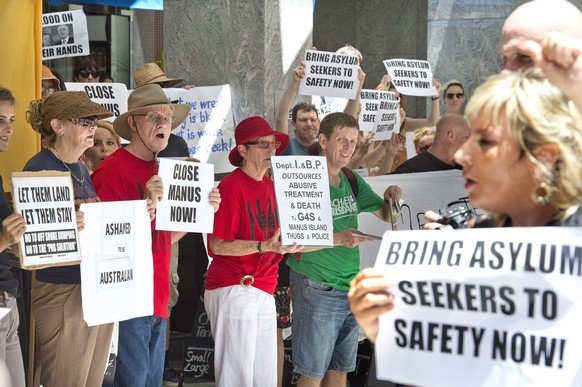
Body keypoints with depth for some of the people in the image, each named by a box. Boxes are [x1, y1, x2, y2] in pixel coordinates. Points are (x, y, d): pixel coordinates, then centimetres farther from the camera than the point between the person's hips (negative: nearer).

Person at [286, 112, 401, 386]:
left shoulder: (351, 179, 8)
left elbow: (386, 215, 17)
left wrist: (389, 199, -4)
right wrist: (337, 238, -27)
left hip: (351, 286, 7)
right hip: (317, 288, -7)